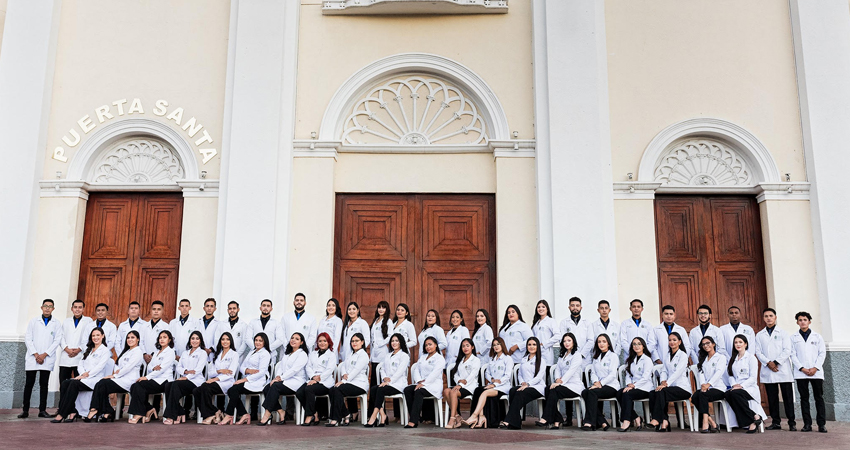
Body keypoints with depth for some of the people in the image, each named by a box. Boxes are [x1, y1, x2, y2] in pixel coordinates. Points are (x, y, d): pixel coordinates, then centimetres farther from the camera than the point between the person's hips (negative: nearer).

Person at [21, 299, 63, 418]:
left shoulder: (56, 324, 7)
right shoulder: (33, 322, 9)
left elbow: (57, 340, 1)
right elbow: (28, 339, 3)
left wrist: (44, 355, -8)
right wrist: (36, 354, -8)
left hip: (47, 358, 0)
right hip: (32, 358, 0)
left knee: (44, 384, 2)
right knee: (29, 384, 0)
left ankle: (42, 410, 5)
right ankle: (25, 410, 5)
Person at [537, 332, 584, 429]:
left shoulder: (577, 355, -3)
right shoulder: (562, 355, 23)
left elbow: (571, 371, -15)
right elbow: (557, 368, 14)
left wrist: (560, 382, -25)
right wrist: (557, 379, -7)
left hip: (574, 386, -7)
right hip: (563, 384, 7)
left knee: (554, 390, -31)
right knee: (547, 389, -24)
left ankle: (545, 419, -33)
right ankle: (557, 421, -25)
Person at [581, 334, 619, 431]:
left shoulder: (613, 356, 3)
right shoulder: (596, 357, 22)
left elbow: (612, 374, -8)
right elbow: (593, 373, 13)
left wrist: (600, 383, -19)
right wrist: (595, 382, -9)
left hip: (611, 386, -5)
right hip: (598, 385, 5)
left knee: (592, 392, -33)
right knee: (584, 392, -26)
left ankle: (589, 422, -35)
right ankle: (602, 422, -26)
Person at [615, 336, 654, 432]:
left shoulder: (647, 359, -3)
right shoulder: (631, 360, 21)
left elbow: (645, 377, -12)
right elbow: (628, 374, 17)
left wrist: (634, 386, -19)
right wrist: (629, 384, -4)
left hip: (644, 388, -6)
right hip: (632, 387, 6)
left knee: (627, 394, -32)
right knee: (619, 393, -24)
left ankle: (626, 422, -33)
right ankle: (636, 419, -18)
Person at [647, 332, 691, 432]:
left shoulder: (683, 355, -3)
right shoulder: (666, 355, 20)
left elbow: (678, 372, -15)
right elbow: (664, 370, 13)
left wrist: (666, 384, -25)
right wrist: (663, 381, -10)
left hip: (682, 388, -6)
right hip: (671, 387, 6)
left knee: (661, 392, -33)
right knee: (652, 393, -23)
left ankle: (656, 419, -32)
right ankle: (664, 421, -26)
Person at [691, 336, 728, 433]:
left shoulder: (721, 357, 7)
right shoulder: (702, 359, 25)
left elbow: (719, 372, -10)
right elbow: (700, 373, 10)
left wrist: (708, 384, -26)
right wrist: (702, 385, -12)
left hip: (718, 388, -4)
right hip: (704, 388, 5)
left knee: (702, 395, -35)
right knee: (694, 397, -29)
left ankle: (705, 422, -40)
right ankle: (712, 423, -27)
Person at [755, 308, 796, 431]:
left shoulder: (783, 333, 8)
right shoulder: (759, 335, 13)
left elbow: (787, 350, -1)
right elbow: (758, 352, 6)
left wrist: (776, 362, -11)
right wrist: (768, 363, -10)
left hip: (783, 369, -2)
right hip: (768, 371, 2)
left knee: (788, 397, -3)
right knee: (772, 398, 3)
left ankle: (792, 423, 2)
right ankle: (775, 422, 9)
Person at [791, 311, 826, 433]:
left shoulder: (817, 337, 10)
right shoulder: (793, 338, 9)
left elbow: (822, 353, 5)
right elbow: (793, 355, 4)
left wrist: (815, 368, -7)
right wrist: (802, 369, -7)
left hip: (816, 372, 0)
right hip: (800, 373, 0)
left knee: (819, 398, 0)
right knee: (804, 398, 2)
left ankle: (822, 424, 3)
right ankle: (807, 424, 4)